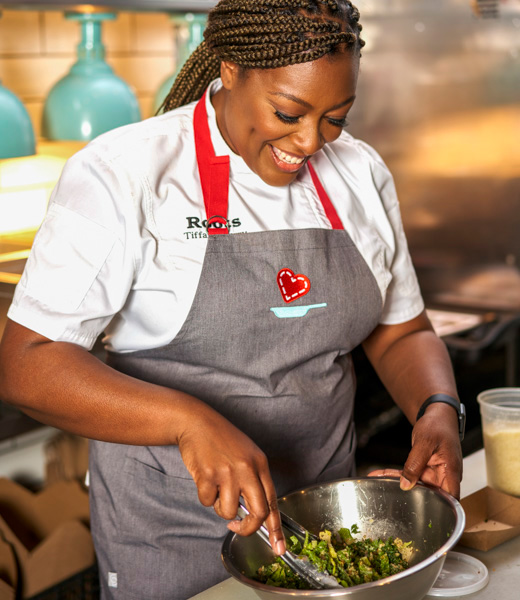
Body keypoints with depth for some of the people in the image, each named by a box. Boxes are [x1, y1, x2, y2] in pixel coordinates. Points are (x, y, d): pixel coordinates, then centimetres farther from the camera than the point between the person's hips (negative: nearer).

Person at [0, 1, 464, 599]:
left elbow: (401, 332, 8)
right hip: (169, 527, -4)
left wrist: (438, 412, -14)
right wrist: (190, 421, -36)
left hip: (322, 503, 5)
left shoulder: (360, 174, 1)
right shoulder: (120, 174, -16)